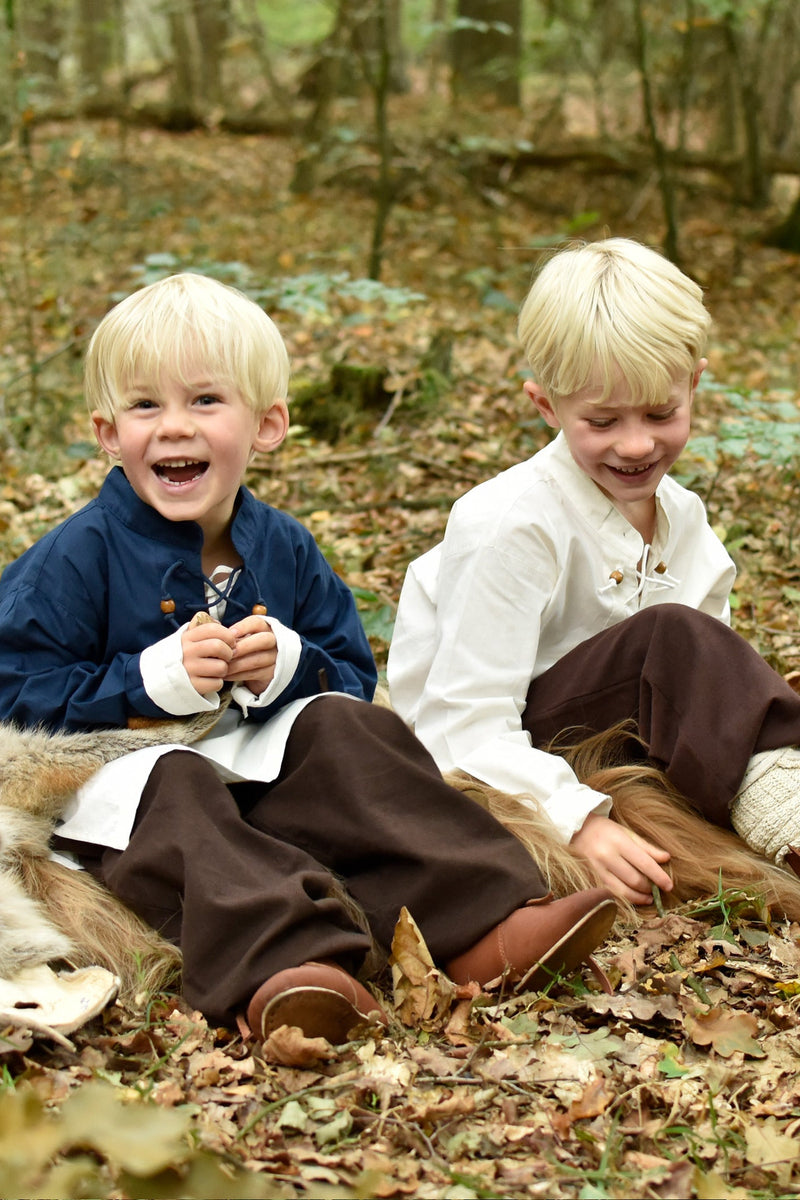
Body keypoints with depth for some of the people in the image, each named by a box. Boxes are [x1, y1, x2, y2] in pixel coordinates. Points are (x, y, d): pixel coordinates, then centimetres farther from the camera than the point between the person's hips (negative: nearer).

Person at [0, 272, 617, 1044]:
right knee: (175, 794, -35)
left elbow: (354, 680, 11)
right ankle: (282, 964, -60)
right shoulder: (78, 557, -7)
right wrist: (155, 679, -23)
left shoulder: (283, 548, 8)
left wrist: (290, 666, -13)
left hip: (254, 763, 4)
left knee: (343, 729, -19)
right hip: (119, 772, -4)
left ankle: (482, 925, -31)